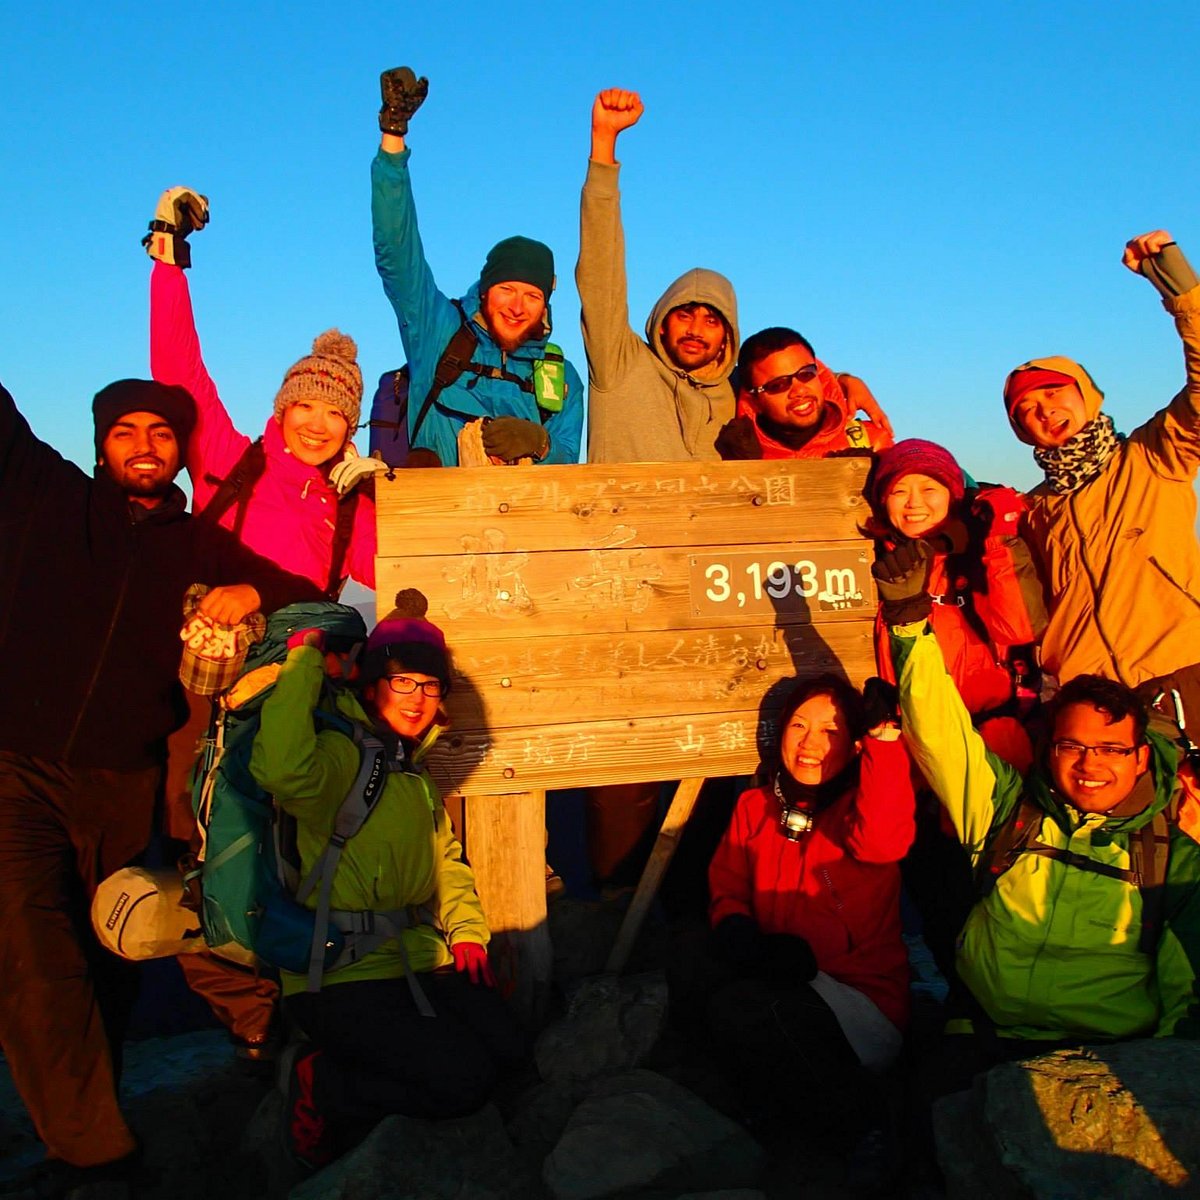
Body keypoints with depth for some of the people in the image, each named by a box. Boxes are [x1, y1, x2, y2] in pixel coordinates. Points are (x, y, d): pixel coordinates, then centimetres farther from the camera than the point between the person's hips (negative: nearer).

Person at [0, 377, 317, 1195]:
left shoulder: (203, 549, 11)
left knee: (111, 962, 10)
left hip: (123, 782, 2)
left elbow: (312, 600, 13)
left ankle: (86, 1128, 30)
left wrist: (255, 592, -6)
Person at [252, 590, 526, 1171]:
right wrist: (304, 660, -30)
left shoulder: (414, 772, 14)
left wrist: (465, 927, 8)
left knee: (507, 1047, 1)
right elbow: (282, 769, -40)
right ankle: (321, 1085, 5)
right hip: (341, 975, -9)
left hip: (416, 958, 9)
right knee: (465, 1080, -16)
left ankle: (348, 1065, 14)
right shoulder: (342, 754, -16)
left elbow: (445, 855, 24)